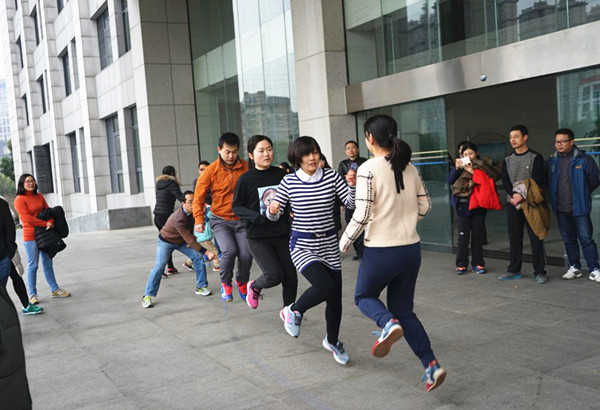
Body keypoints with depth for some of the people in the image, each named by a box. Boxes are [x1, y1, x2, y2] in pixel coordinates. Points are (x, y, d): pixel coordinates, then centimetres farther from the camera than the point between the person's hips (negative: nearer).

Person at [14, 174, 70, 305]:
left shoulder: (39, 196, 11)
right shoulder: (20, 200, -8)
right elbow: (27, 218, -15)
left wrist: (50, 222, -12)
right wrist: (45, 224, -15)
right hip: (31, 236, -6)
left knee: (48, 264, 13)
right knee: (33, 266, 0)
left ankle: (54, 290, 21)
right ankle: (32, 295, 8)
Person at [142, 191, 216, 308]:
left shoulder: (193, 212, -16)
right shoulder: (179, 219, -40)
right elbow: (190, 240, -39)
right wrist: (206, 252, -41)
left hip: (182, 240, 7)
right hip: (166, 241, -7)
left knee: (198, 257, -5)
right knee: (159, 266, -15)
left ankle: (201, 287, 7)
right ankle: (147, 296, -6)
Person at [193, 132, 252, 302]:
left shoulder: (247, 167, -4)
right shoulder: (211, 170, -6)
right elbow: (198, 197, 1)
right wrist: (199, 220, -5)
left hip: (242, 220, 1)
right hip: (220, 220, -1)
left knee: (246, 255, -9)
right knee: (229, 250, -21)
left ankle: (242, 282, 25)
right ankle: (226, 283, 9)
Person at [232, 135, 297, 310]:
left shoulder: (281, 174, 1)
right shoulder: (246, 179, -7)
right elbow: (237, 206, -4)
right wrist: (256, 217, -19)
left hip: (282, 234, 3)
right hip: (258, 237, -3)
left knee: (291, 276, 6)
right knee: (275, 275, -13)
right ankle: (254, 287, 22)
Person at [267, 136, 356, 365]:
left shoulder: (330, 177, -3)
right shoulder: (289, 181, -6)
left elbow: (352, 204, -6)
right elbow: (274, 216, -2)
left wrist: (353, 185, -23)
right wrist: (273, 211, -24)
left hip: (329, 245, 3)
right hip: (302, 245, -3)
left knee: (335, 297, 9)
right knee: (324, 285, -26)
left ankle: (332, 341, 37)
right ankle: (293, 311, 6)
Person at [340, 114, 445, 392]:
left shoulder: (368, 169, -13)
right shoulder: (409, 168, 5)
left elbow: (361, 215, -16)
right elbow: (424, 206, 11)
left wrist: (344, 243, -1)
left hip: (381, 251, -6)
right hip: (411, 249, 6)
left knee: (363, 296, 20)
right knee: (403, 310, 18)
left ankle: (388, 323, -10)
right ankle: (431, 365, 7)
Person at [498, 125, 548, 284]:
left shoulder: (535, 157, 0)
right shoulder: (507, 160, 12)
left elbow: (537, 180, -8)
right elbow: (505, 181, 4)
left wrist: (523, 196, -18)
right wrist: (514, 195, -15)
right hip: (513, 204, 4)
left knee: (536, 238, -4)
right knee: (514, 238, 7)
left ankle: (539, 272, 2)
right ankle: (514, 270, 14)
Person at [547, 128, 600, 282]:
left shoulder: (584, 160, -7)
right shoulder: (552, 161, 6)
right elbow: (549, 182, 17)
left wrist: (582, 195, 5)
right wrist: (555, 198, 11)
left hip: (579, 208, -5)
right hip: (560, 208, 5)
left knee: (586, 238, -3)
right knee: (568, 240, 12)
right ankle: (574, 268, 23)